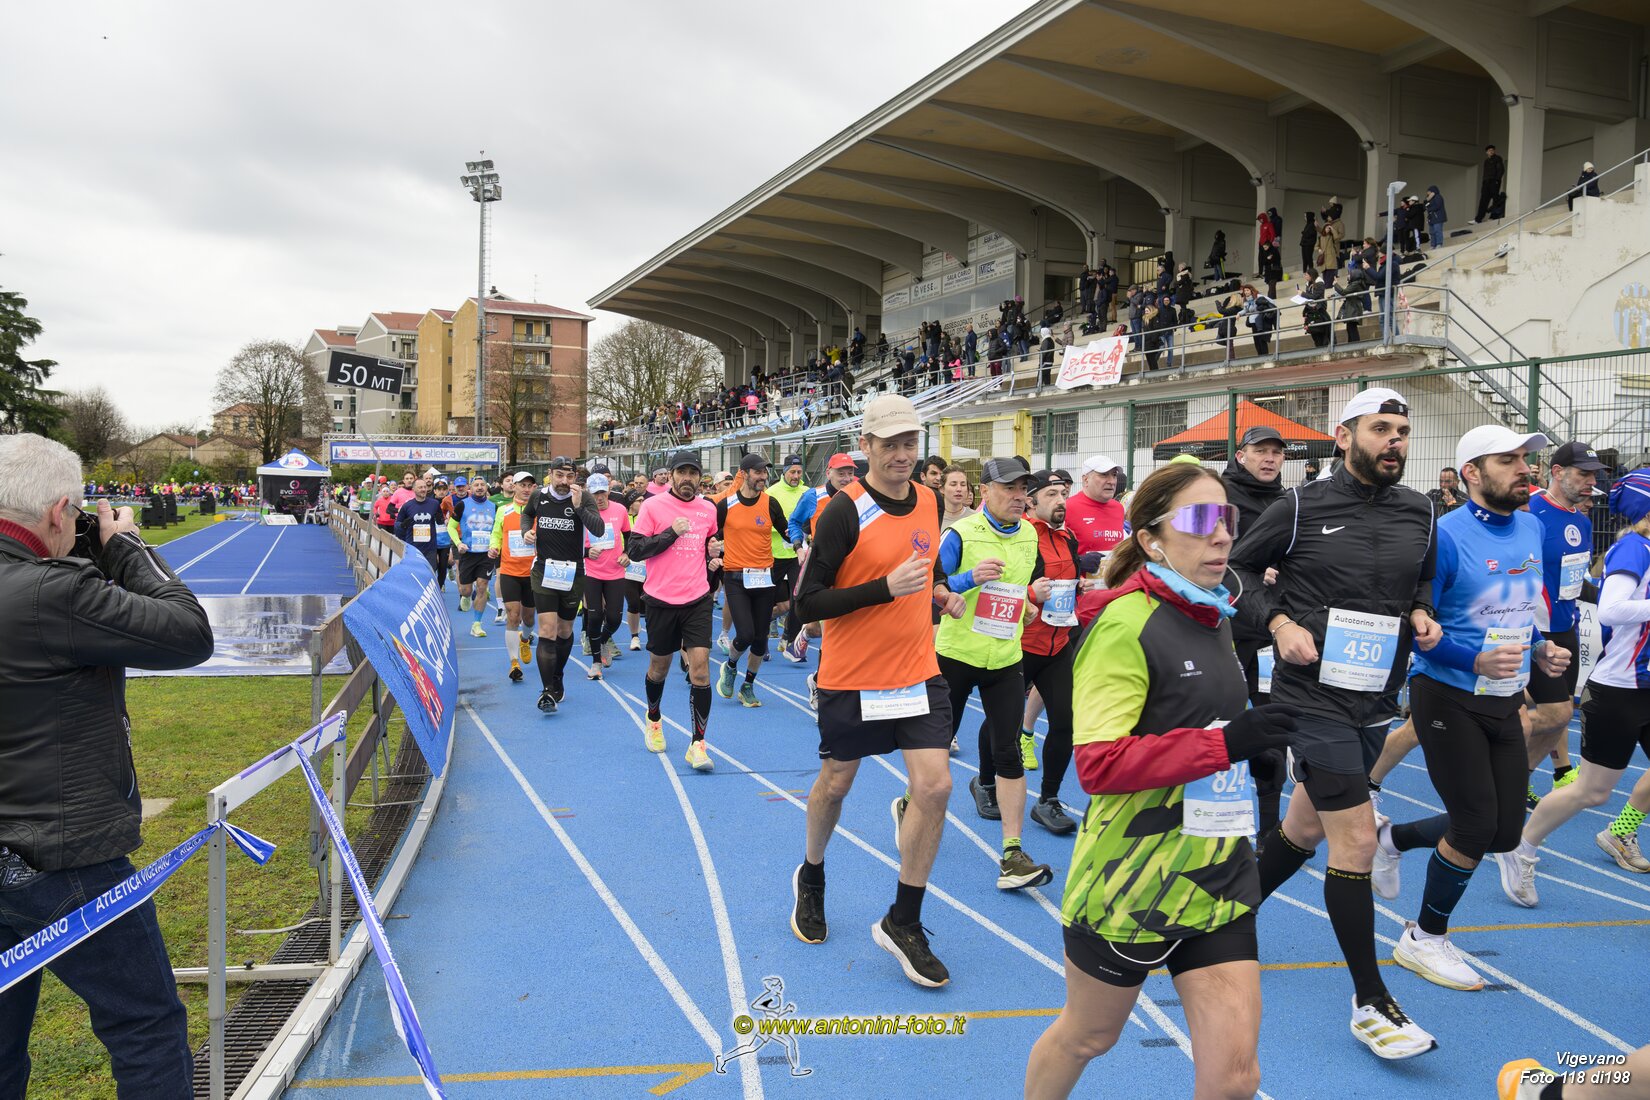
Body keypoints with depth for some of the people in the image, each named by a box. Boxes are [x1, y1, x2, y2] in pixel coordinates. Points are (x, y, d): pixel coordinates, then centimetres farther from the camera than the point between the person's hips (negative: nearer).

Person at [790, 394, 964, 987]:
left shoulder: (929, 501, 4)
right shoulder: (845, 511, -16)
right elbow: (808, 602, -17)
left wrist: (939, 593, 1)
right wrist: (886, 588, -26)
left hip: (919, 671, 5)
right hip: (852, 677, -4)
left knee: (934, 786, -6)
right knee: (835, 783, 12)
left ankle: (903, 924, 10)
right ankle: (810, 879, 43)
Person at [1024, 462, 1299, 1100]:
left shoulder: (1216, 620, 8)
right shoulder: (1126, 624, -18)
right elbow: (1098, 764, -25)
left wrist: (1254, 745, 9)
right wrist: (1223, 742, -29)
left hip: (1218, 876, 6)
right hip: (1132, 879, -6)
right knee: (1087, 1037, 17)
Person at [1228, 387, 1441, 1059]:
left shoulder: (1419, 513, 6)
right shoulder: (1303, 507, -8)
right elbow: (1238, 567, 1)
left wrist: (1423, 612, 0)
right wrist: (1278, 622, -13)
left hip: (1377, 701, 6)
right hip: (1315, 695, -6)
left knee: (1307, 826, 18)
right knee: (1357, 841, -9)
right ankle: (1371, 1003, 2)